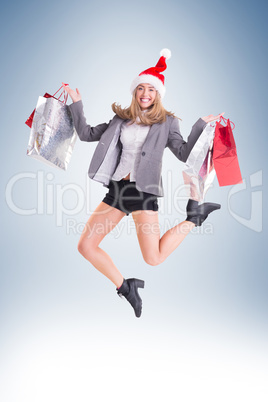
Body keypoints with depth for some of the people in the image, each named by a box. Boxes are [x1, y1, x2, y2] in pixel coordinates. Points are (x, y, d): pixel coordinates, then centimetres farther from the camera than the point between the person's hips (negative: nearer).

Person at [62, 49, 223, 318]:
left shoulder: (166, 122, 4)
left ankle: (194, 216, 12)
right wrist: (76, 103, 13)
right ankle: (125, 288, 18)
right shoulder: (121, 119, 14)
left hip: (143, 189, -5)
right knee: (86, 246, 1)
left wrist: (200, 125, -12)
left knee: (154, 259, -12)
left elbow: (185, 154, -4)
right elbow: (87, 134, 17)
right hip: (116, 187, 5)